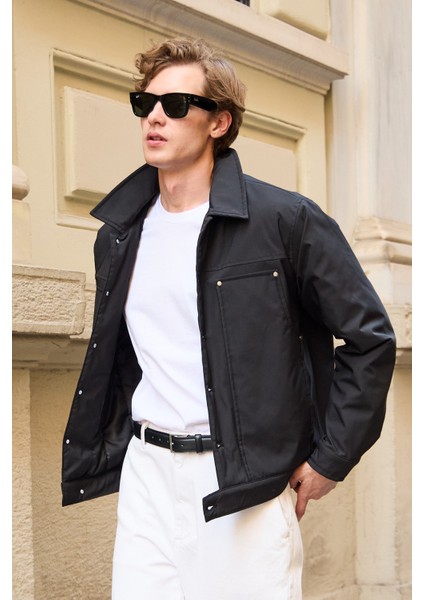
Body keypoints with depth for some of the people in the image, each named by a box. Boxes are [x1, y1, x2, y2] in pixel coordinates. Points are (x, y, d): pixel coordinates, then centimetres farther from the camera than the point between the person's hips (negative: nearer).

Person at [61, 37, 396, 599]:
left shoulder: (286, 218, -8)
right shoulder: (120, 235, 10)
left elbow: (371, 338, -5)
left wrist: (330, 458, -6)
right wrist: (97, 457, 17)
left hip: (247, 483, -4)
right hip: (146, 474, 5)